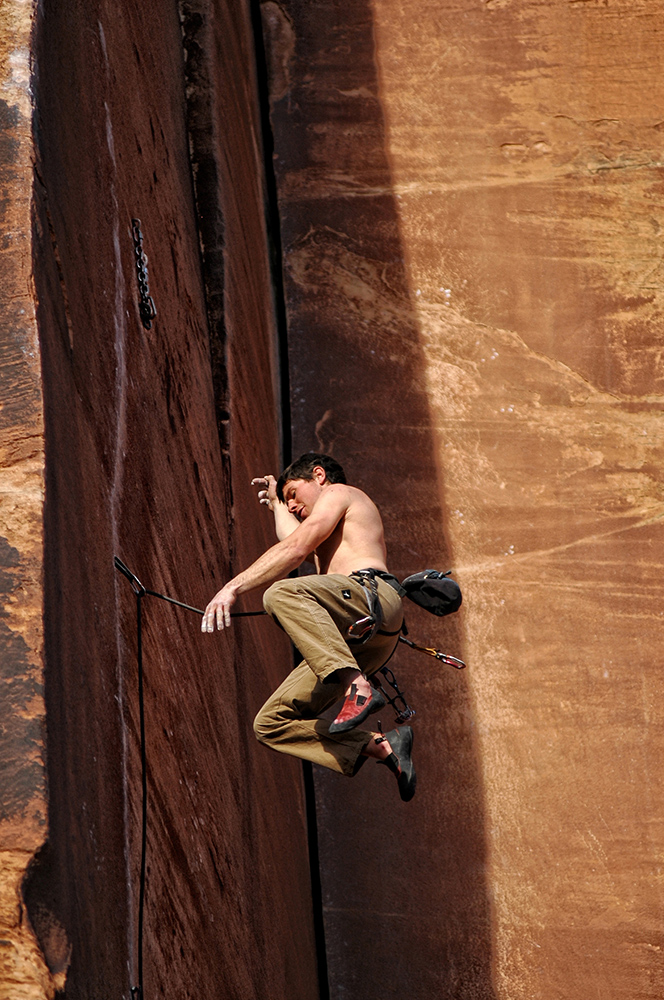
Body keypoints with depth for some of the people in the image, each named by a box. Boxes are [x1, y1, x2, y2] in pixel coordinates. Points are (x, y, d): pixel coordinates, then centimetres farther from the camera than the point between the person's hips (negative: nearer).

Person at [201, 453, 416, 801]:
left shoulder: (339, 493, 14)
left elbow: (295, 549, 1)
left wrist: (233, 587, -5)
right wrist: (276, 503, 50)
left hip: (373, 593, -9)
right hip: (350, 641, 9)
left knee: (281, 593, -35)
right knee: (271, 723, 0)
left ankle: (358, 687, -45)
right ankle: (382, 746, -11)